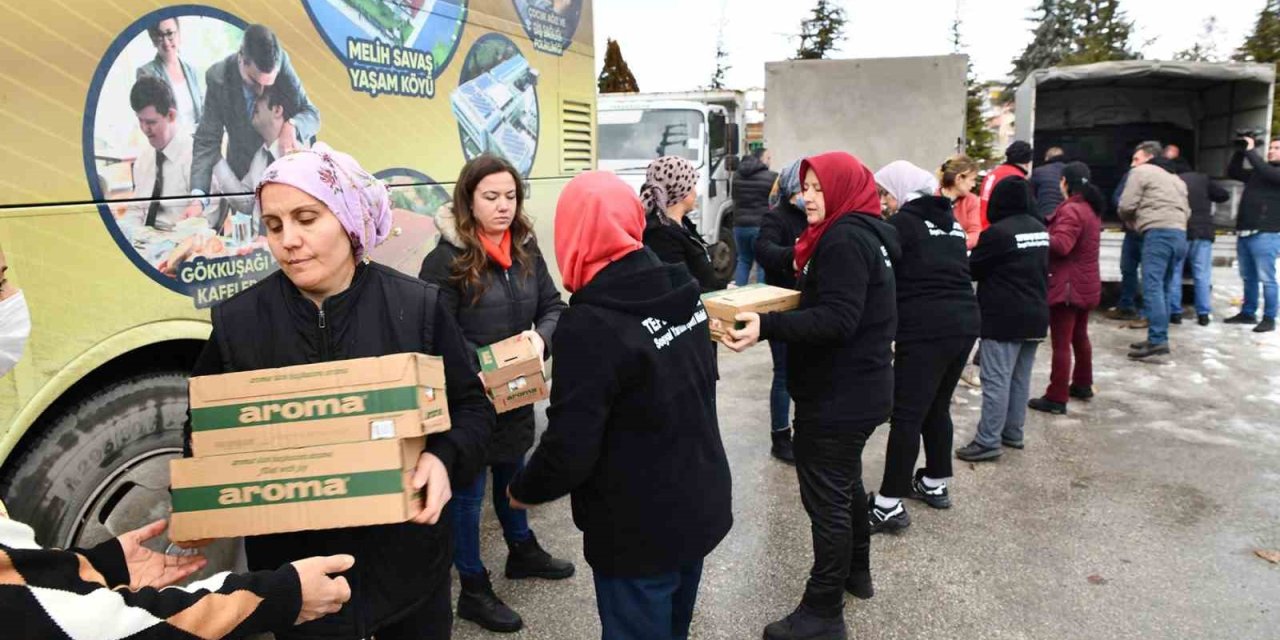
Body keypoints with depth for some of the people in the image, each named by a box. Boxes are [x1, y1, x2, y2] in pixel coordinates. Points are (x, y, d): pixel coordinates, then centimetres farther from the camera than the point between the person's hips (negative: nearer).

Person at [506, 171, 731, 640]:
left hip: (641, 531, -7)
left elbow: (570, 449, -25)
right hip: (701, 507, 7)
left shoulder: (591, 324, -26)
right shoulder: (683, 291, -1)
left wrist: (523, 490, -5)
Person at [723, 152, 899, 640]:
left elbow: (837, 321, -29)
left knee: (826, 496, -2)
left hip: (838, 394, -11)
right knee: (845, 481, 24)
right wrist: (774, 317, 10)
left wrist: (767, 326, -37)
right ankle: (855, 571, 42)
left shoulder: (844, 239, -20)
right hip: (855, 388, 11)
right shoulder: (859, 233, 13)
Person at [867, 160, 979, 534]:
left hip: (926, 329, -8)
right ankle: (935, 484, 32)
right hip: (965, 321, 8)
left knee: (907, 415, -6)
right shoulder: (951, 222, 18)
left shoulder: (903, 222, -4)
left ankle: (890, 505, -3)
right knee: (938, 407, 20)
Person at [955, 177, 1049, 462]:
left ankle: (988, 441, -5)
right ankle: (1012, 433, 22)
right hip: (1035, 315, 8)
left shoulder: (997, 232, -16)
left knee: (996, 380, -7)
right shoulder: (1041, 230, 11)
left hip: (1003, 318, -8)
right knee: (1021, 378, 14)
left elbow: (973, 269, -6)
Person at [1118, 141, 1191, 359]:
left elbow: (1126, 205, -2)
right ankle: (1158, 338, 13)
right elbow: (1186, 211, 26)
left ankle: (1157, 340, -20)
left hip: (1158, 232, -8)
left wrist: (1130, 220, 17)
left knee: (1152, 286, -13)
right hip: (1179, 233, 9)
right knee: (1163, 287, 12)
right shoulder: (1175, 178, 30)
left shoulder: (1141, 172, 5)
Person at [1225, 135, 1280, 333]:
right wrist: (1240, 151, 6)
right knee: (1248, 278, 13)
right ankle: (1248, 313, 22)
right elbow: (1233, 172, 19)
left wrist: (1251, 150, -12)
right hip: (1244, 233, 7)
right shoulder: (1256, 173, 17)